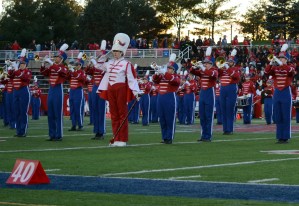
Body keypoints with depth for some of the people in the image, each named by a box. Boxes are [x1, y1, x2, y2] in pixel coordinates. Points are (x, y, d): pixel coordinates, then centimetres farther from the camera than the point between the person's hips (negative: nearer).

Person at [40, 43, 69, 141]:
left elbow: (60, 71, -27)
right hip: (51, 90, 7)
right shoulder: (52, 67, 13)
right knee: (50, 114, 8)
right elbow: (43, 72, 13)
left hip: (58, 90, -7)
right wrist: (43, 63, -2)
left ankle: (59, 135, -3)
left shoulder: (63, 68, -5)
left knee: (58, 114, -5)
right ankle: (52, 135, 13)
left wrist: (51, 63, -24)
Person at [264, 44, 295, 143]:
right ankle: (280, 137, 11)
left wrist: (280, 63, -29)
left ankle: (285, 137, 2)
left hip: (286, 93, -4)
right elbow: (266, 72, -9)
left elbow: (291, 71, -23)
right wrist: (271, 63, -24)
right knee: (278, 118, 6)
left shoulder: (290, 68, 1)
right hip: (276, 93, 4)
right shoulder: (275, 68, 9)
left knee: (286, 117, -2)